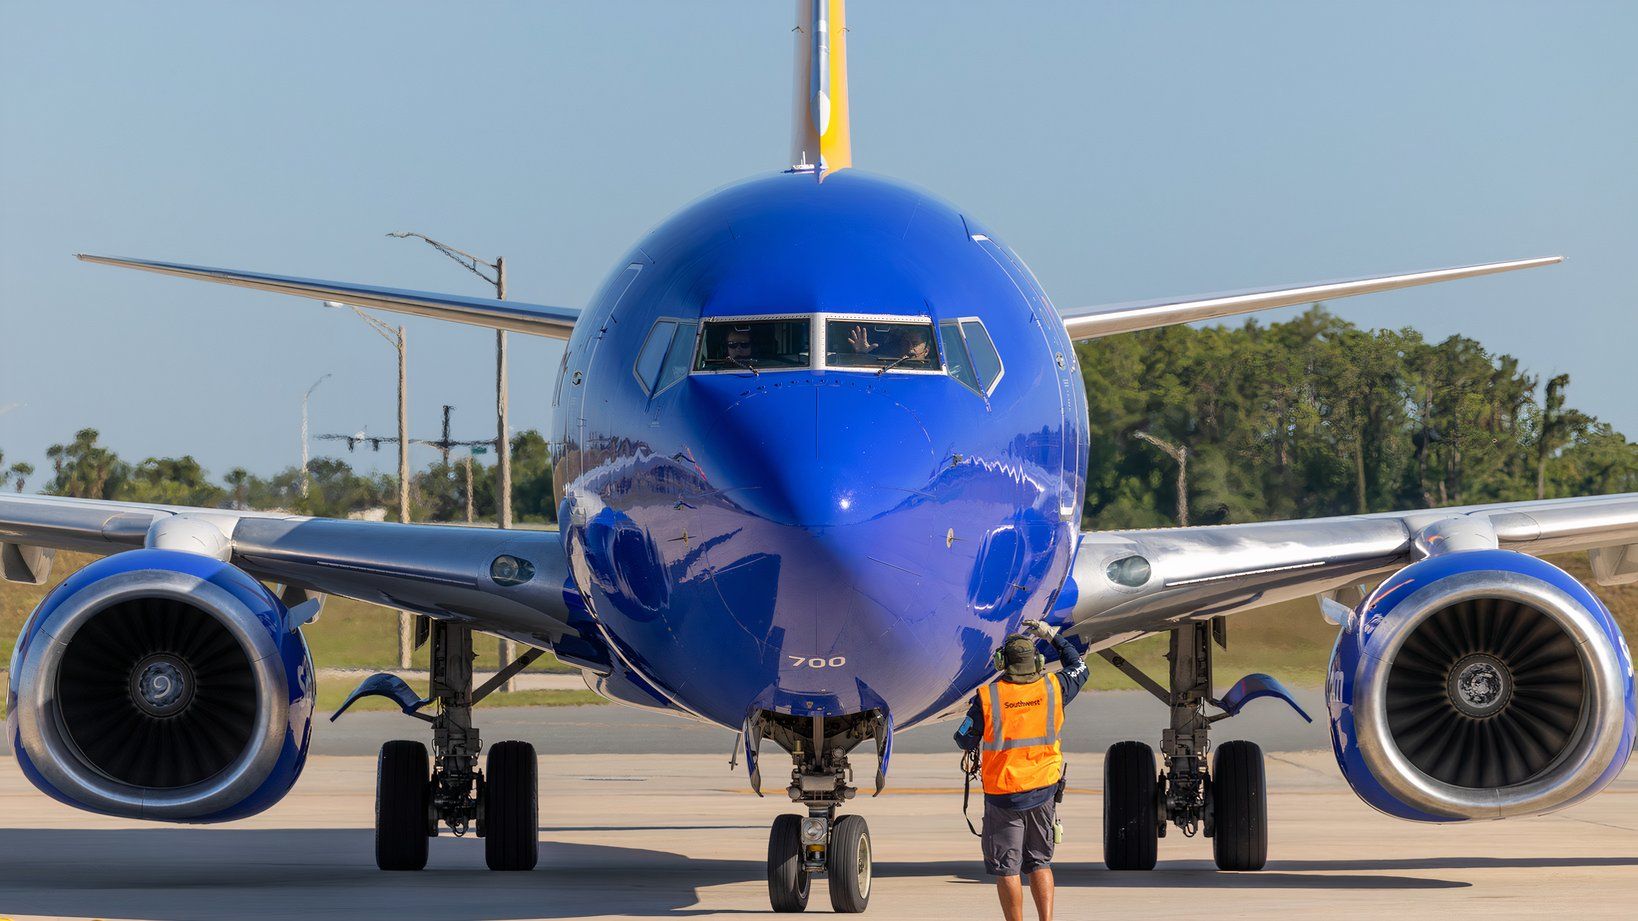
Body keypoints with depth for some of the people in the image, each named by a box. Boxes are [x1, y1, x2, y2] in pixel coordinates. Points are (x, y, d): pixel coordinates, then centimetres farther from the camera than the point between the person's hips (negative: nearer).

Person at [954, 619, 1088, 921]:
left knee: (1006, 868, 5)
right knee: (1040, 863, 15)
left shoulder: (987, 697, -13)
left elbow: (965, 741, -5)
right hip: (1044, 792, 3)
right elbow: (1079, 668, 17)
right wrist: (1052, 636, 25)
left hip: (1003, 793, -3)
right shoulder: (1053, 689, -4)